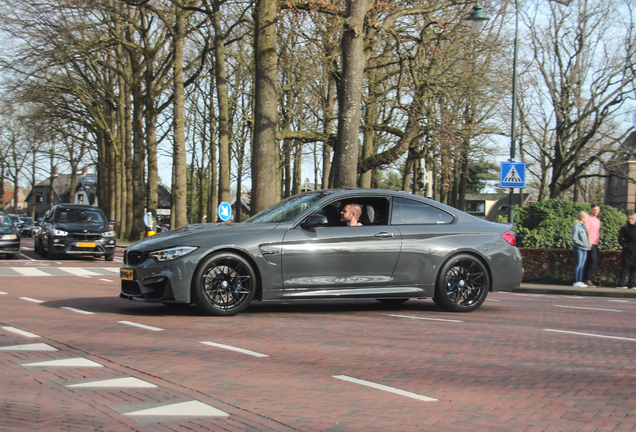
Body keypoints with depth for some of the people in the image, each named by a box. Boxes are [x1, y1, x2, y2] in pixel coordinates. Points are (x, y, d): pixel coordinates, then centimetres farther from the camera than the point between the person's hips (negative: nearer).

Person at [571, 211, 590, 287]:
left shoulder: (584, 226, 14)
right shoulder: (576, 226, -11)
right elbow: (574, 238, -16)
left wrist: (588, 244, 6)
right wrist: (582, 244, -16)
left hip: (584, 248, 8)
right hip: (578, 248, -8)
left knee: (581, 265, 10)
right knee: (578, 265, -4)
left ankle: (580, 281, 15)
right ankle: (576, 282, -1)